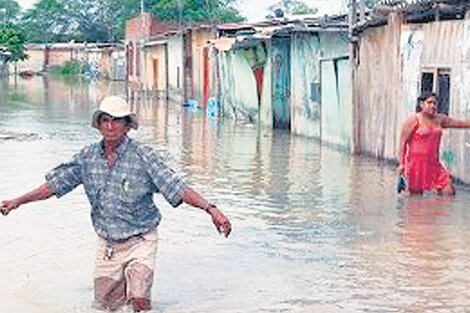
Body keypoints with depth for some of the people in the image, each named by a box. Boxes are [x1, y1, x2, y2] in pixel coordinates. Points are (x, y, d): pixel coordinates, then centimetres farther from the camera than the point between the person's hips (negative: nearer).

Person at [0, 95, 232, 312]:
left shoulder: (145, 157, -14)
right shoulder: (87, 157, -1)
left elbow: (177, 188, -20)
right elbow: (55, 184, 8)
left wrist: (211, 209, -32)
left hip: (139, 242, -4)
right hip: (106, 245, 4)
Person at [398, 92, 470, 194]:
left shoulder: (439, 119, 14)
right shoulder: (413, 119, -4)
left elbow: (462, 123, 20)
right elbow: (402, 143, -7)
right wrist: (401, 163, -15)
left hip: (434, 163, 6)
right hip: (416, 163, -6)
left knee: (449, 192, -5)